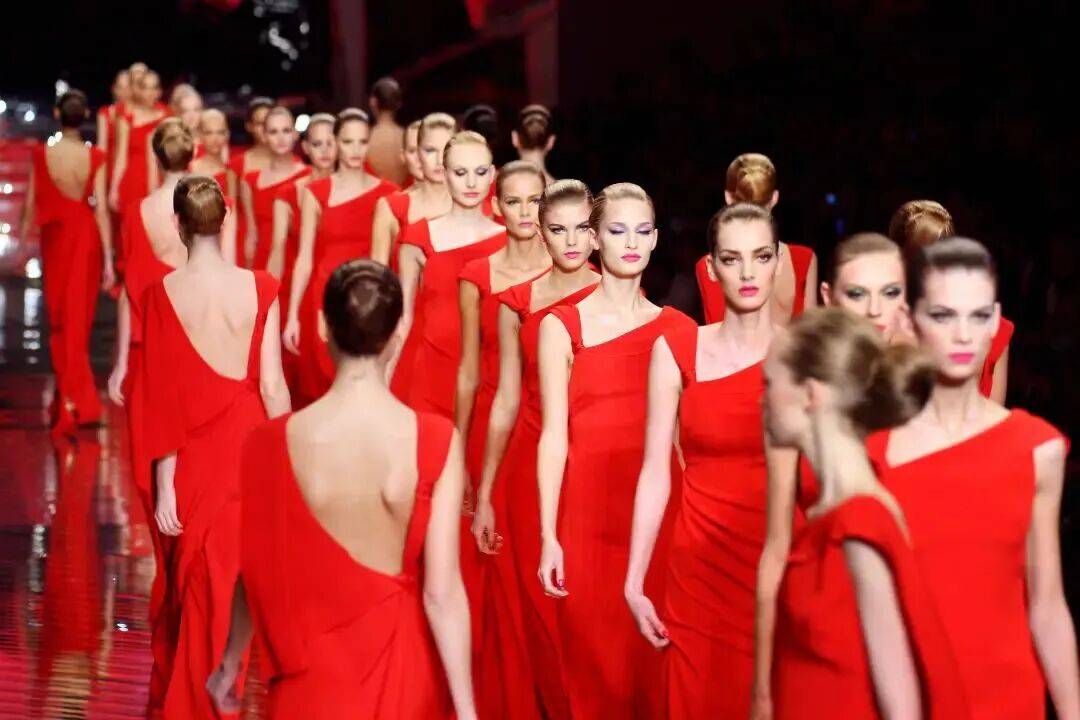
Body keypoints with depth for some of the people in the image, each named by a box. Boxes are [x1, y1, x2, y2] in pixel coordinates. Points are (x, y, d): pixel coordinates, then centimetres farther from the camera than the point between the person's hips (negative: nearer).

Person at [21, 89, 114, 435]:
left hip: (55, 238, 0)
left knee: (60, 320, 13)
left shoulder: (42, 154, -9)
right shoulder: (95, 157, -10)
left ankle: (70, 397, 10)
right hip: (87, 238, 0)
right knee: (80, 319, 13)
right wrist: (108, 259, -8)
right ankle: (75, 397, 18)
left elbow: (31, 204, -4)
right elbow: (101, 209, -11)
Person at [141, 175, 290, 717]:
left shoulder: (164, 293, -9)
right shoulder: (259, 288, -7)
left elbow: (162, 397, -9)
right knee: (249, 576, 16)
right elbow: (272, 385, -6)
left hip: (194, 459, 0)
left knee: (195, 583, 14)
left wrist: (165, 486, -4)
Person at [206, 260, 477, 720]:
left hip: (315, 672, 0)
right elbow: (442, 592, -18)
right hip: (401, 666, 0)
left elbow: (257, 574, -4)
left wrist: (230, 664, 13)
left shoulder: (273, 445, -15)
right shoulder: (436, 442, -19)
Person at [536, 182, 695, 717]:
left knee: (654, 667, 3)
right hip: (588, 518, -2)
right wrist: (549, 537, -8)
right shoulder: (562, 327, 1)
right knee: (596, 670, 3)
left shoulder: (679, 329, 9)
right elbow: (554, 437, -2)